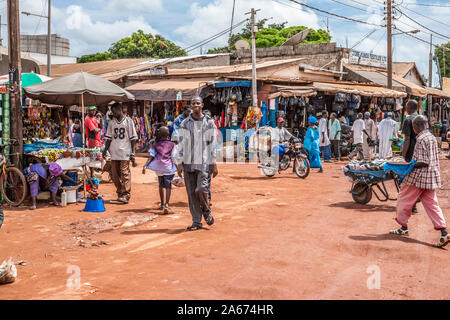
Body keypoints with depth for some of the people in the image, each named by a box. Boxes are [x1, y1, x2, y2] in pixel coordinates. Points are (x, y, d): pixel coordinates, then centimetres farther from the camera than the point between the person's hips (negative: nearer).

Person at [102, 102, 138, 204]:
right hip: (114, 153, 5)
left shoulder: (128, 121, 0)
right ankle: (120, 193, 19)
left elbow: (133, 138, -2)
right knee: (115, 174, 6)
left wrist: (133, 153, -7)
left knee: (125, 174, -7)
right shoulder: (111, 122, 12)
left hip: (124, 152, -5)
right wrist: (105, 149, 2)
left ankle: (126, 195, -4)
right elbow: (109, 137, 16)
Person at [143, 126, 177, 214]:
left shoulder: (156, 144, 10)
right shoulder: (172, 144, 3)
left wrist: (145, 166, -2)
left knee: (161, 185, 20)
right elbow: (173, 157, -2)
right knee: (168, 185, -5)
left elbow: (151, 157, 0)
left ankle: (162, 204, 33)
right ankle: (166, 204, -25)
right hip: (168, 166, -3)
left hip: (158, 167, 3)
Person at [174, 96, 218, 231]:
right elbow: (181, 144, 8)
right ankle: (196, 222, 12)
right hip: (188, 162, 2)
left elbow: (213, 144, 3)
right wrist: (179, 163, 1)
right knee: (191, 193, 2)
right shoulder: (185, 124, 8)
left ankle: (206, 211, 12)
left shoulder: (209, 123, 5)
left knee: (201, 188, -17)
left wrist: (214, 164, -2)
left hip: (204, 162, -2)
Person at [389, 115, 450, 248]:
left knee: (404, 199, 8)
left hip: (419, 177, -9)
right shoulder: (432, 137, 12)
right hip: (431, 177, 9)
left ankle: (403, 227, 19)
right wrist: (413, 163, 19)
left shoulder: (421, 139, -17)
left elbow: (424, 162, -21)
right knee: (431, 203, 7)